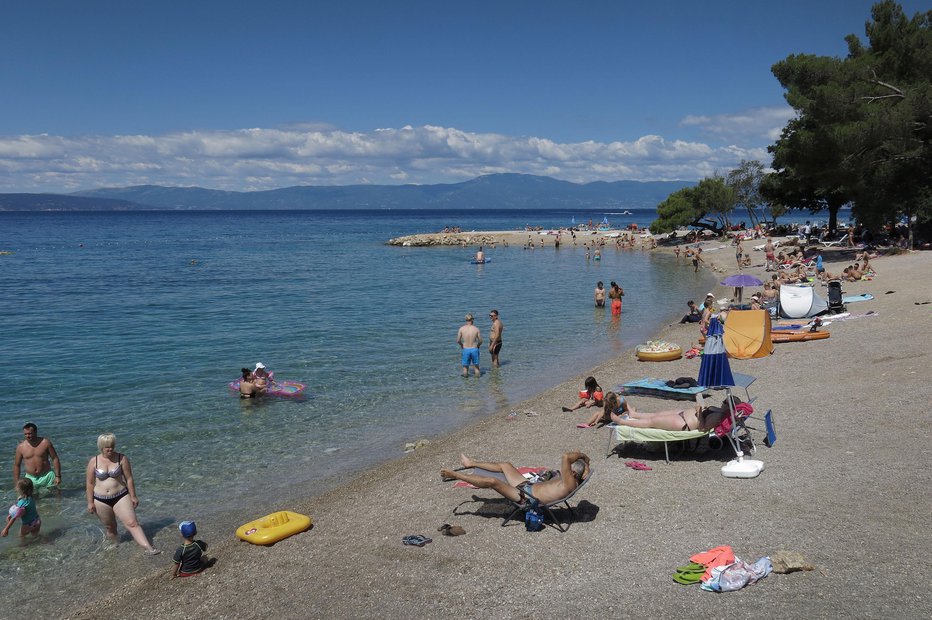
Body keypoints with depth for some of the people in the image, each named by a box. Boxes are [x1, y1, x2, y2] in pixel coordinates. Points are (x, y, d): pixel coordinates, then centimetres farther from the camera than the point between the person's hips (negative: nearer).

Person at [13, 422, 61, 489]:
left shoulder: (45, 442, -7)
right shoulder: (21, 447, -3)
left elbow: (55, 459, -4)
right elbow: (16, 465, 6)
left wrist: (58, 476, -8)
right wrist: (17, 482, 4)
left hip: (47, 476, -1)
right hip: (30, 478, 1)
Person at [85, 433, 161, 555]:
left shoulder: (122, 459, -6)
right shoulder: (93, 461, -2)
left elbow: (129, 479, -3)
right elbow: (90, 483, 3)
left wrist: (133, 496, -3)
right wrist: (90, 502, 2)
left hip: (121, 496, -2)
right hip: (101, 500, 2)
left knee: (132, 523, -14)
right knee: (110, 527, 14)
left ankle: (149, 549, -24)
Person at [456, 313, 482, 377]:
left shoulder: (461, 329, -6)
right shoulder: (476, 329, -6)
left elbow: (458, 341, -4)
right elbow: (480, 341, 0)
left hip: (465, 350, 0)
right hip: (474, 349, 0)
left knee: (465, 367, 14)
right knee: (476, 366, 14)